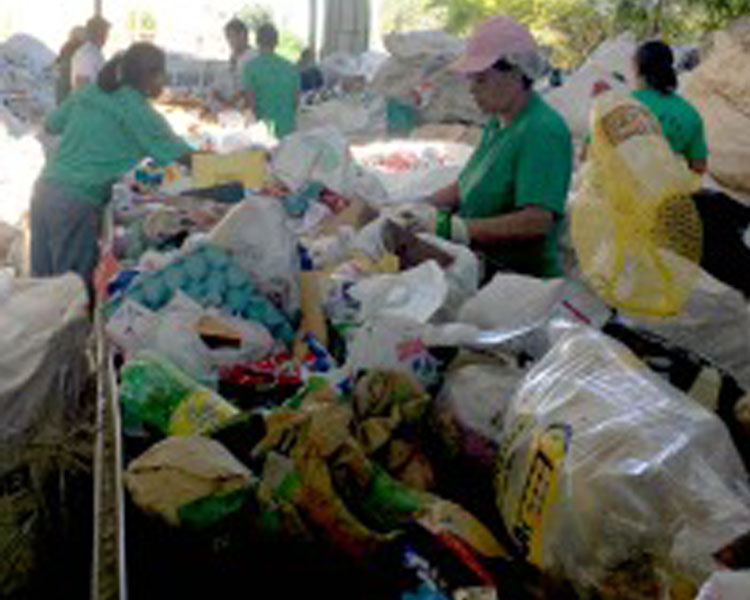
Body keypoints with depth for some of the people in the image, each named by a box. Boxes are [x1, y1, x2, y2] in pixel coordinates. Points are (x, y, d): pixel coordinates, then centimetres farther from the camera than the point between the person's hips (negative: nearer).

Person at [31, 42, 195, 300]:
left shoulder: (89, 93, 13)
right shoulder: (134, 108, -8)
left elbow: (51, 124, 22)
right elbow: (178, 153, -9)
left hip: (45, 189, 8)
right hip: (78, 200, -8)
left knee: (42, 279, 14)